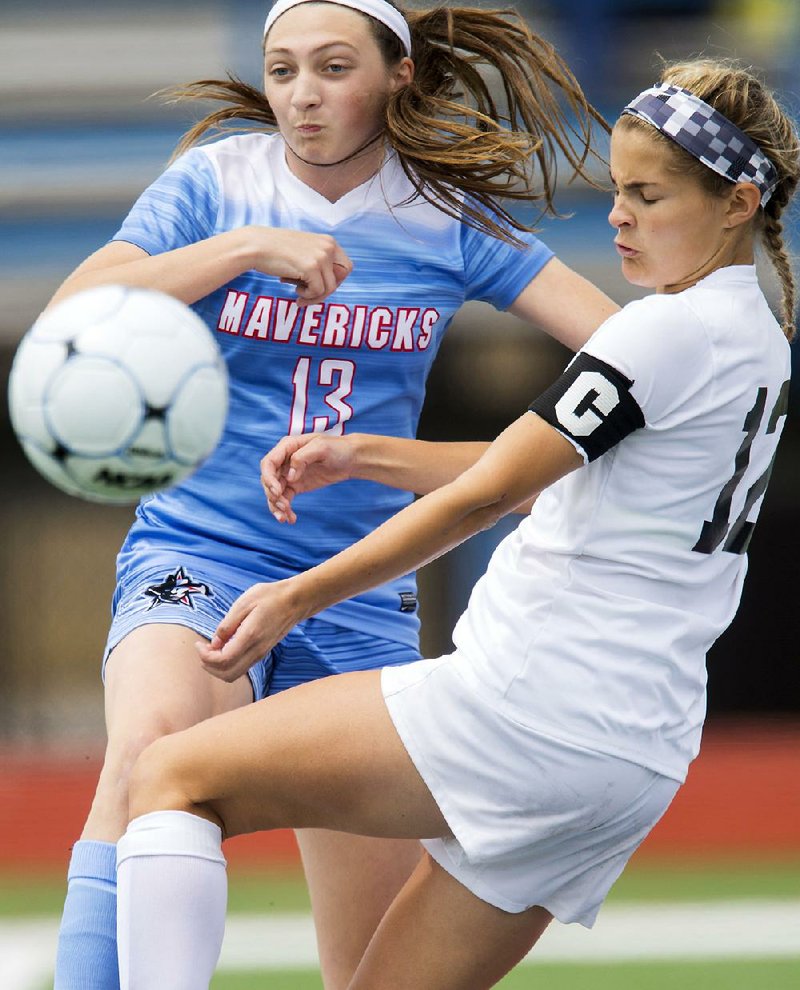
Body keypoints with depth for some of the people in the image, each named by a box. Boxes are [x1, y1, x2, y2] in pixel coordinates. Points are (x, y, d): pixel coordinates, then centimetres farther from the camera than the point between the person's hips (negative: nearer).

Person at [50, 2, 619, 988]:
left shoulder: (446, 216, 3)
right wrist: (248, 247, -21)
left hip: (360, 598, 3)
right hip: (196, 562, -3)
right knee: (154, 737, -38)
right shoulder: (215, 183, -1)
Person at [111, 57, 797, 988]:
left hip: (534, 705, -10)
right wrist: (358, 453, 15)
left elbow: (484, 495, -11)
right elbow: (544, 476, 23)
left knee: (173, 775, -7)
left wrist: (299, 597, -3)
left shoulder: (673, 327, -12)